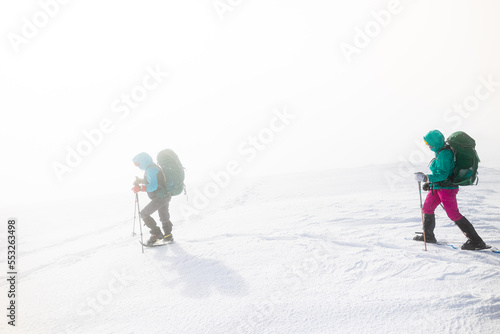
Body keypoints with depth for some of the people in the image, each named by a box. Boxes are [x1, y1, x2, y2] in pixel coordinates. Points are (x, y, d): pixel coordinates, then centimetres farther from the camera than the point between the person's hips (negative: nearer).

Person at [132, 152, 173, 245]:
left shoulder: (151, 169, -19)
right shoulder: (152, 167, 13)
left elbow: (153, 186, -27)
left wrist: (140, 188, -25)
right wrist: (140, 181, 15)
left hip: (160, 198, -10)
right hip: (165, 196, 10)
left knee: (144, 214, -2)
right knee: (164, 217, 22)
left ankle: (157, 234, 1)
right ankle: (168, 236, 35)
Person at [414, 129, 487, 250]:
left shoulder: (444, 154, -21)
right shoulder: (441, 151, 10)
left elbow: (443, 174, -26)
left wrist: (426, 178, -30)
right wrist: (429, 182, 20)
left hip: (446, 188, -10)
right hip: (438, 187, 10)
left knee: (454, 215, -7)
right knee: (427, 209, 16)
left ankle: (476, 241, 2)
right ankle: (428, 236, 31)